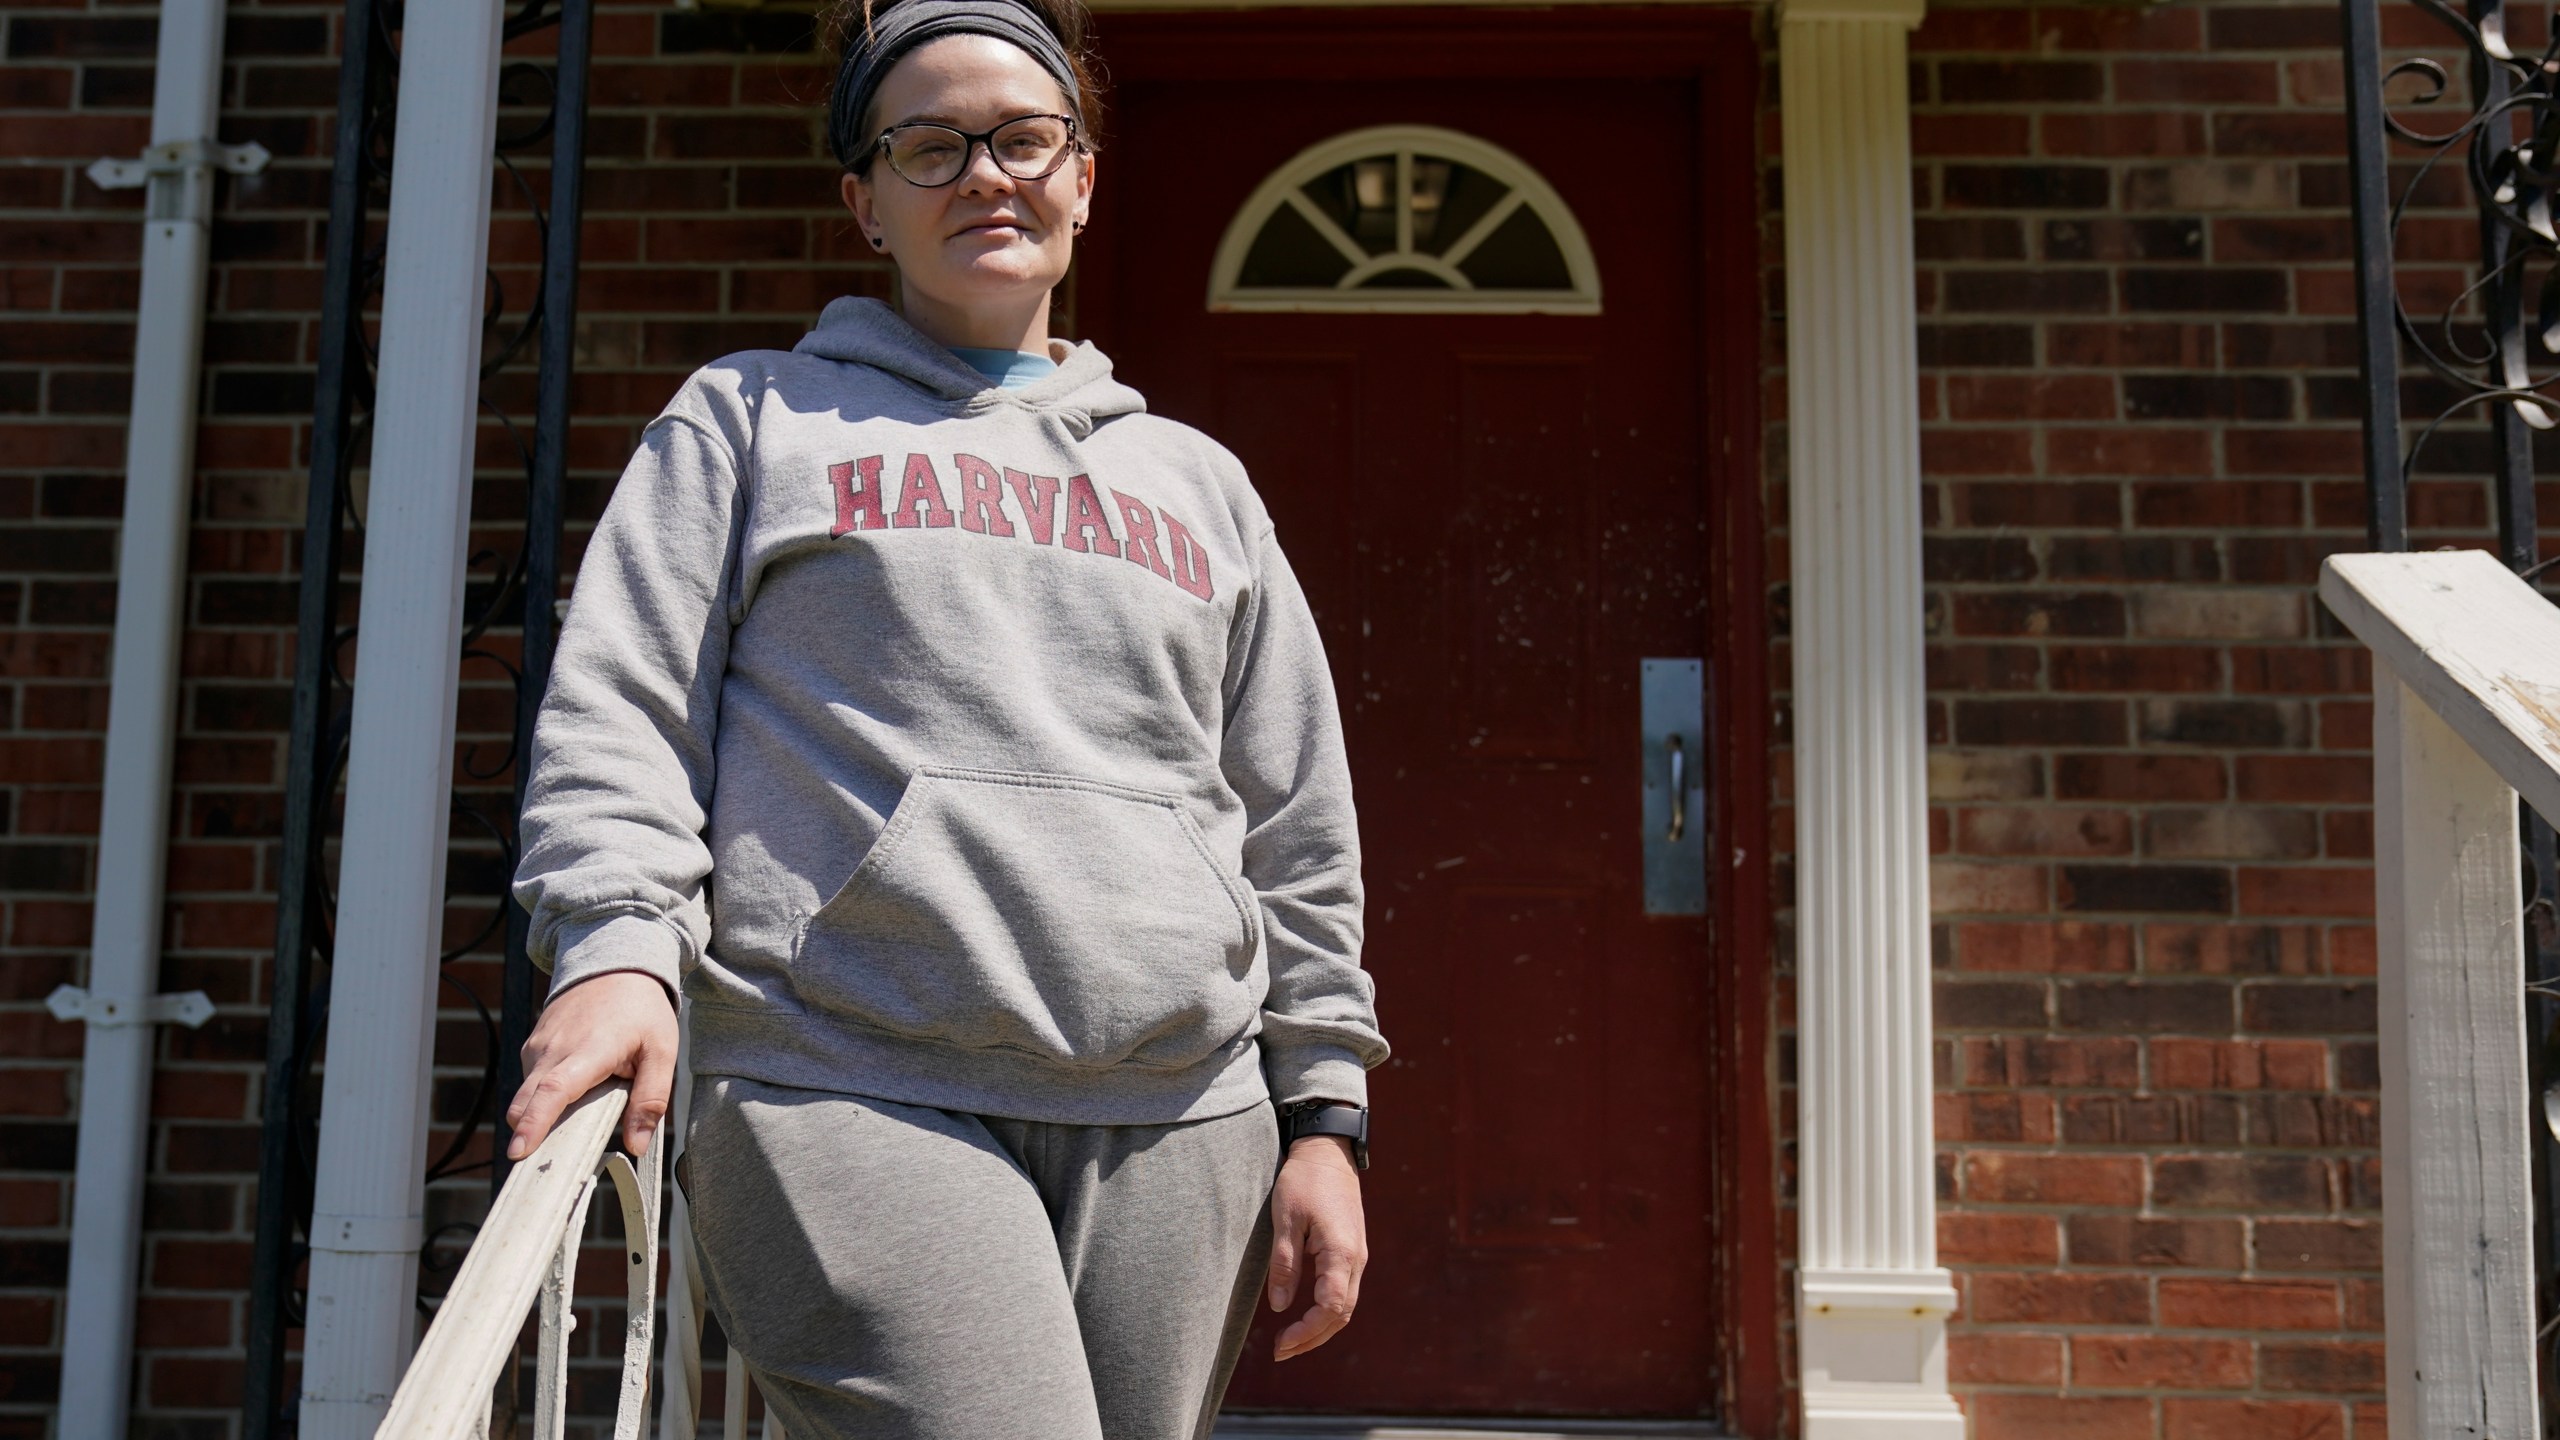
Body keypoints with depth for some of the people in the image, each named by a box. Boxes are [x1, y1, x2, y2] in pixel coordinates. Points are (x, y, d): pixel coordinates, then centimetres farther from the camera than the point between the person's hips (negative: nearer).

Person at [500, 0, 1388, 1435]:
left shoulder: (1198, 481, 21)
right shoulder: (754, 418, 15)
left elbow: (1300, 832, 18)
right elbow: (618, 710, 5)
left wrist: (1324, 1114, 11)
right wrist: (619, 944, -13)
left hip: (1181, 1124, 4)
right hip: (853, 1101, -3)